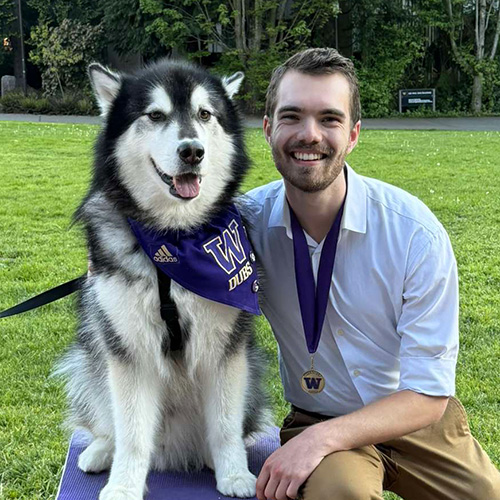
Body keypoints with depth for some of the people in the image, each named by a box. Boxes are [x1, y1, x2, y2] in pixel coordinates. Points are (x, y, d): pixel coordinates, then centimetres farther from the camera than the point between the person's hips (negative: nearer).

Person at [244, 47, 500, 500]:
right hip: (313, 423, -1)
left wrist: (323, 438, -27)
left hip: (416, 418, 2)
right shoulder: (249, 220, -12)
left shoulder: (417, 234, -18)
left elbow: (429, 393, -15)